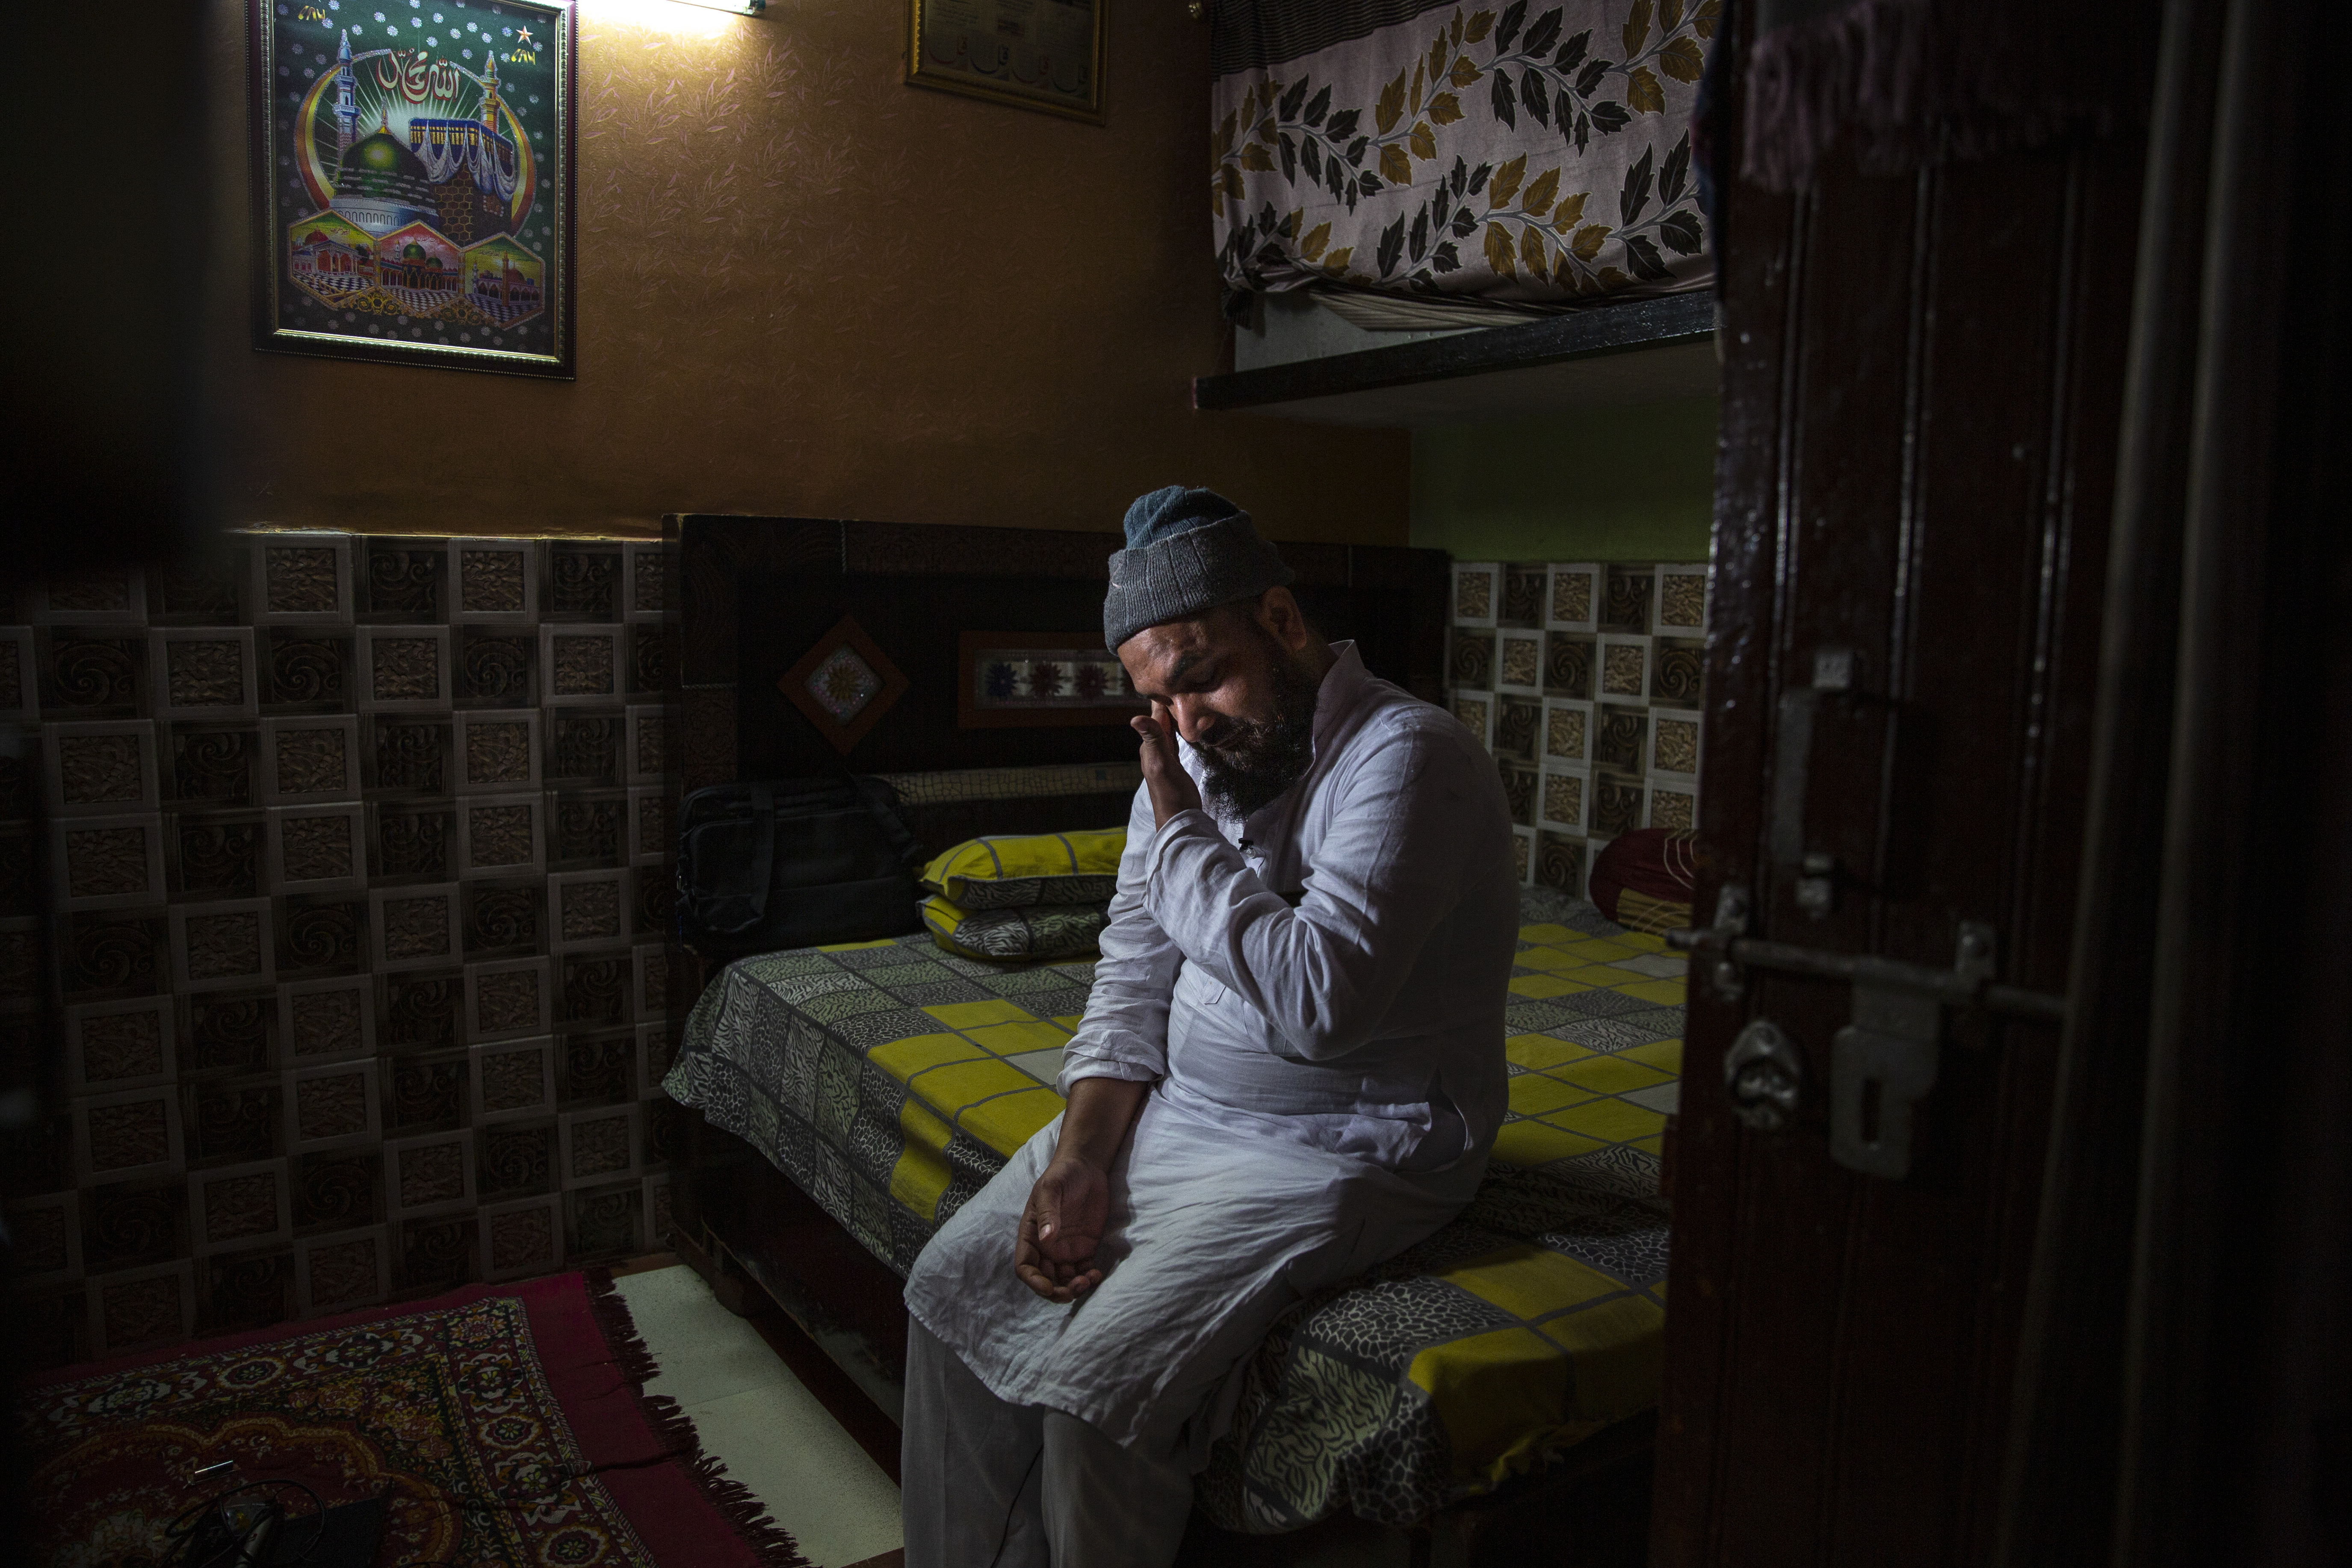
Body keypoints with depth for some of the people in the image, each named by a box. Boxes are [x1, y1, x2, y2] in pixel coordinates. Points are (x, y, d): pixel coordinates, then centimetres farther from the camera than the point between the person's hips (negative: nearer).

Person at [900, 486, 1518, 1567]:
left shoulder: (1406, 758, -20)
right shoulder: (1191, 758, 5)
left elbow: (1317, 998, -30)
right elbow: (1133, 976, 6)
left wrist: (1177, 828, -20)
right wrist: (1079, 1160, -6)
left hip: (1345, 1150, -8)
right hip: (1174, 1111, 8)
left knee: (1099, 1379, -21)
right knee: (951, 1284, 2)